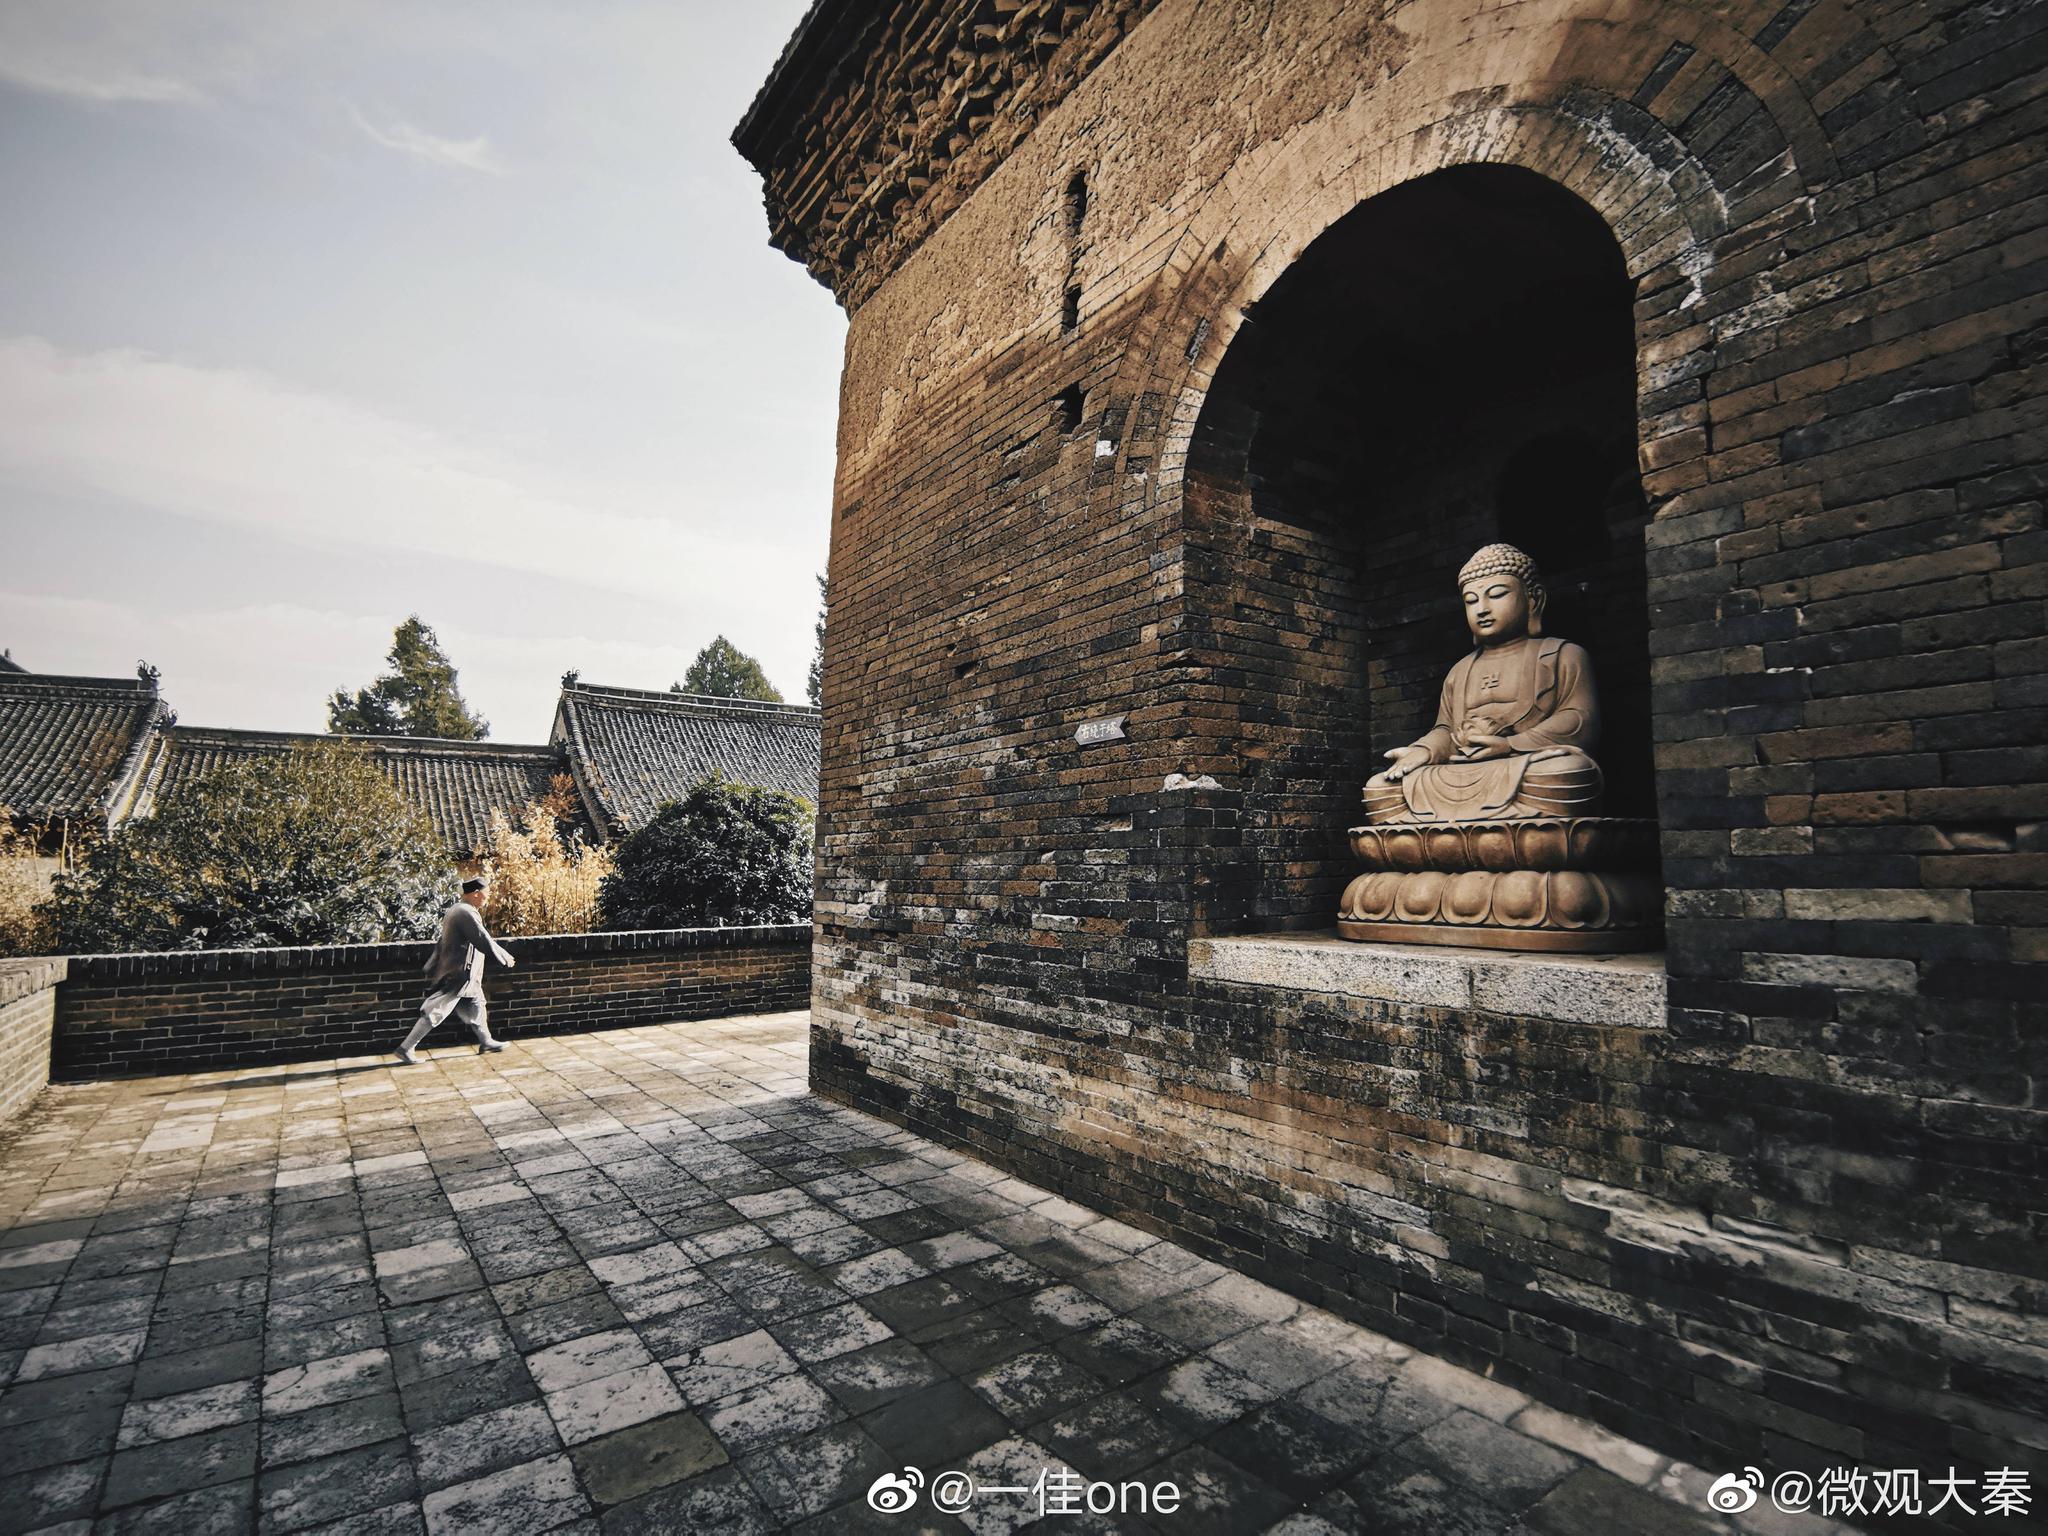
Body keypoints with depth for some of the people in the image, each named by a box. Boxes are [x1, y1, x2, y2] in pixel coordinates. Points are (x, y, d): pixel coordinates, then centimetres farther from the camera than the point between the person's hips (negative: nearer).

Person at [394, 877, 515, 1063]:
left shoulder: (455, 910, 11)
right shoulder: (466, 913, -21)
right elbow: (484, 941, -22)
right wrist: (505, 957, -11)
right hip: (456, 976, -11)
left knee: (476, 1006, 17)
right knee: (434, 1013, -3)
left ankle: (486, 1041, 27)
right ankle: (405, 1049, 5)